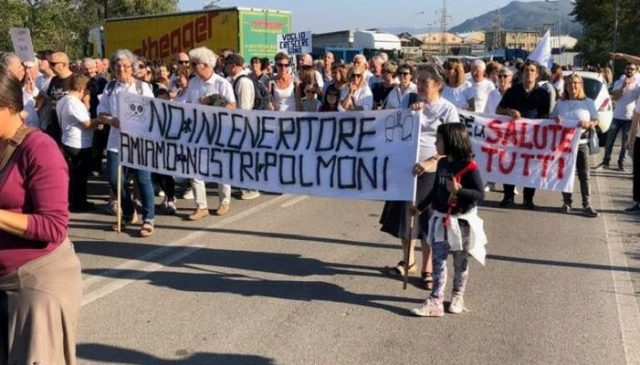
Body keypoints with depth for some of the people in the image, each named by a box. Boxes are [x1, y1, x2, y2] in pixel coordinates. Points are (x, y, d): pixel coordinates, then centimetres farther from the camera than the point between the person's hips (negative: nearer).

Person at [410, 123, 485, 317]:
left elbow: (480, 194, -17)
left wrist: (459, 190, -31)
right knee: (438, 260, 2)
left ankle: (458, 297, 28)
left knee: (460, 262, 11)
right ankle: (435, 302, 3)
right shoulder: (442, 164, 5)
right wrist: (420, 207, 23)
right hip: (440, 219, 6)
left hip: (461, 222, -6)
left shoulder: (469, 167, -16)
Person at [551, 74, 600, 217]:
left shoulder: (588, 102, 4)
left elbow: (597, 120, 4)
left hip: (581, 143, -2)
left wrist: (589, 124, -17)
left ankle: (587, 205, -1)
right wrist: (555, 119, -10)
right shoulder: (560, 103, 9)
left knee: (584, 175, -2)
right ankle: (567, 202, 15)